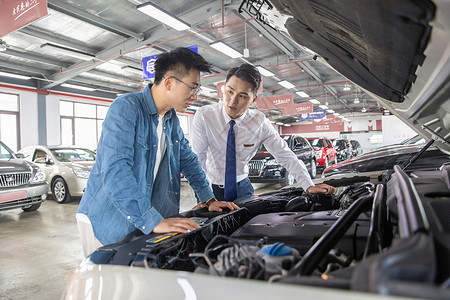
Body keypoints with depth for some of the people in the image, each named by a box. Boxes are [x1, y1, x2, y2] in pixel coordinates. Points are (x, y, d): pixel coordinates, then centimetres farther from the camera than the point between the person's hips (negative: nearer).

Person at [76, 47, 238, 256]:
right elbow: (115, 172, -30)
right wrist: (153, 221, -35)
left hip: (143, 221, 7)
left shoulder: (172, 120, 7)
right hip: (106, 221, -6)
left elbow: (188, 160, 16)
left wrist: (209, 199, 5)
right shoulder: (126, 108, -20)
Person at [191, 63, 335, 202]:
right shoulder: (204, 115, -20)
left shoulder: (260, 122, -15)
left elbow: (285, 156, -11)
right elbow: (198, 156, -19)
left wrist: (309, 186, -19)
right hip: (209, 187, -1)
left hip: (242, 186, 2)